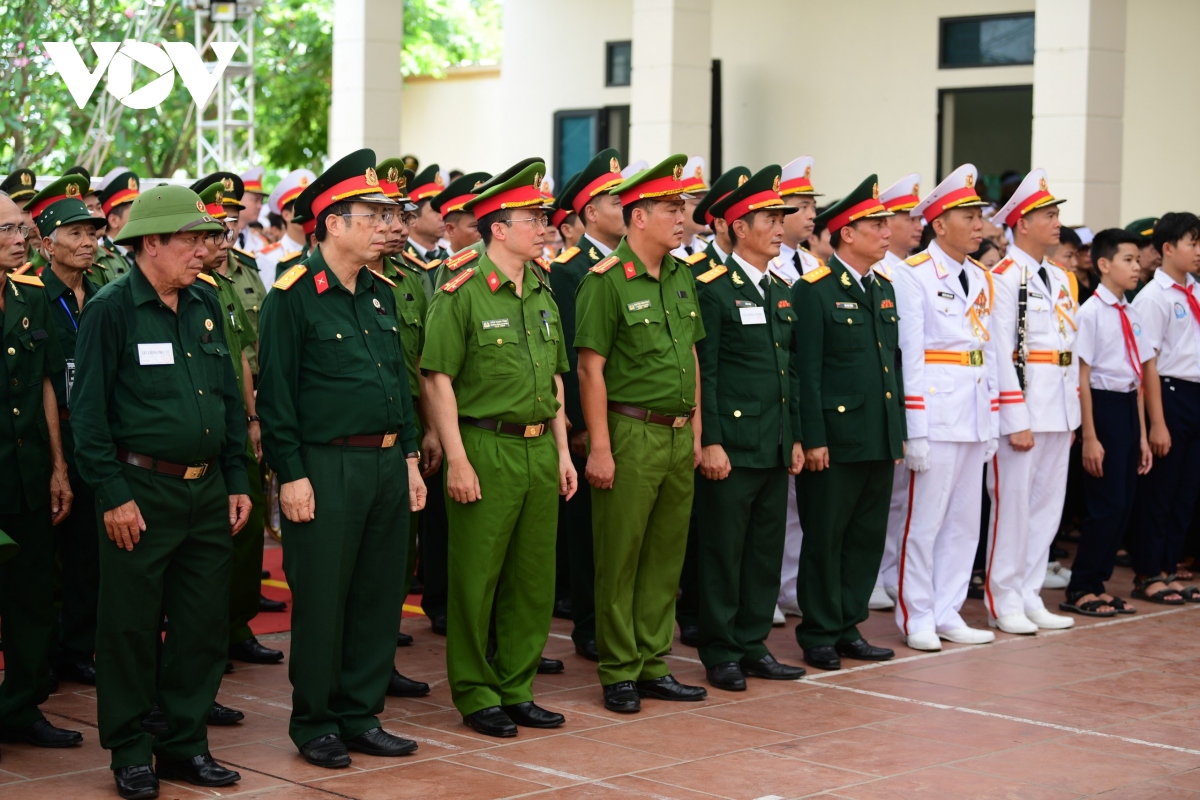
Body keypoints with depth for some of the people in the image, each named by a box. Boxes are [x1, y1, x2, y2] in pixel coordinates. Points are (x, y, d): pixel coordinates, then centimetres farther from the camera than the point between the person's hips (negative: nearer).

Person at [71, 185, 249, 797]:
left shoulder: (206, 305, 10)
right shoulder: (111, 309, -8)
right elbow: (88, 410, -10)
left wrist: (237, 482, 12)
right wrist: (113, 494, -14)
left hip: (207, 491, 6)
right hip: (142, 493, -6)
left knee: (204, 624, 10)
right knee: (131, 628, 2)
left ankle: (185, 744, 22)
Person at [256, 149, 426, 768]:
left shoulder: (382, 293, 13)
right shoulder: (293, 295, -9)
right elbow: (275, 393, -11)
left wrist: (409, 456, 14)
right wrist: (291, 475, -14)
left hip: (387, 464, 7)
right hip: (326, 468, -7)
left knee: (379, 595, 10)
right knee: (322, 600, 1)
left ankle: (360, 716, 22)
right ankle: (314, 724, 14)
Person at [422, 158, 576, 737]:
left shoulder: (541, 292, 13)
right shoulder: (462, 293, -10)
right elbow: (438, 380, -12)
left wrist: (562, 451, 14)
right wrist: (457, 460, -15)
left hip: (540, 450, 7)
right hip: (486, 449, -7)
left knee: (533, 578, 11)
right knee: (476, 579, 2)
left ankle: (517, 689, 22)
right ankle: (475, 695, 13)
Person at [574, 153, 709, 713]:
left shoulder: (681, 276, 11)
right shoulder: (606, 282, -11)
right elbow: (591, 369, -13)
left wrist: (696, 430, 13)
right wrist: (599, 448, -15)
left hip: (679, 436, 7)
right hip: (631, 434, -7)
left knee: (666, 556, 12)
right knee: (619, 560, 2)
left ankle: (653, 666, 21)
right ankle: (618, 674, 11)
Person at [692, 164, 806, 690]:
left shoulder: (781, 291, 15)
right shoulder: (713, 289, -8)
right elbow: (703, 371, -12)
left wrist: (795, 438, 14)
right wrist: (710, 442, -16)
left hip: (776, 447, 8)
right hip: (731, 444, -7)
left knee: (767, 549, 11)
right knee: (723, 551, 0)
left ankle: (753, 645, 21)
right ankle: (721, 654, 9)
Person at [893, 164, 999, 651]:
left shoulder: (982, 279, 14)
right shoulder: (914, 274, -7)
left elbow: (989, 351, 16)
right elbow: (909, 354, -11)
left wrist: (992, 420, 12)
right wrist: (914, 428, -14)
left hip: (975, 412, 7)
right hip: (935, 409, -7)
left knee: (964, 519, 11)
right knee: (924, 518, -1)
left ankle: (947, 612, 19)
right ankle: (917, 618, 9)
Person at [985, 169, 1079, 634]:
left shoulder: (1061, 279, 14)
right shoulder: (1003, 278, -9)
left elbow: (1070, 349, 16)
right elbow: (1001, 353, -14)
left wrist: (1072, 413, 12)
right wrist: (1017, 421, -17)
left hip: (1059, 409, 8)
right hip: (1021, 406, -8)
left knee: (1047, 507, 11)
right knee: (1012, 505, -1)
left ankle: (1029, 598, 19)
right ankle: (1003, 603, 8)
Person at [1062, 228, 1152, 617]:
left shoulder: (1133, 316, 12)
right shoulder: (1091, 313, -10)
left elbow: (1137, 377, 15)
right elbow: (1082, 377, -12)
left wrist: (1142, 435, 14)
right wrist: (1089, 437, -15)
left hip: (1129, 408, 8)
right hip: (1104, 407, -7)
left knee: (1123, 504, 9)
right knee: (1106, 504, -6)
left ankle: (1098, 583, 19)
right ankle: (1080, 589, 5)